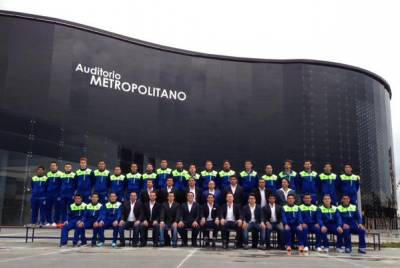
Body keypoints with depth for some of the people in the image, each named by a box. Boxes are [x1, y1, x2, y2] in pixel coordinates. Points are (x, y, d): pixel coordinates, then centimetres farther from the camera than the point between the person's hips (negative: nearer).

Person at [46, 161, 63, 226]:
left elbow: (62, 184, -4)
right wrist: (45, 193, 14)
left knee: (57, 208, -3)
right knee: (48, 207, 5)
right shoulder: (48, 174, 14)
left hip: (57, 194, -5)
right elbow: (46, 184, 21)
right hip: (49, 193, 5)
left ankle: (56, 221, 2)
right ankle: (49, 221, 12)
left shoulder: (60, 174, -3)